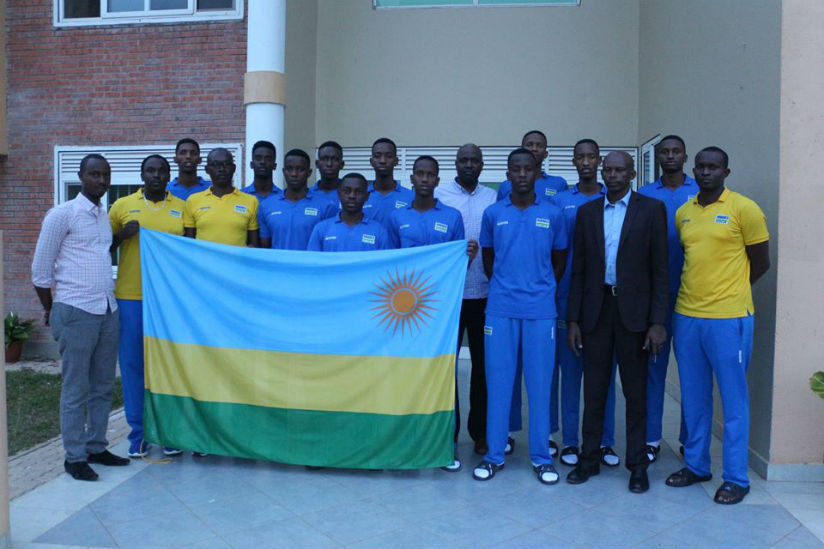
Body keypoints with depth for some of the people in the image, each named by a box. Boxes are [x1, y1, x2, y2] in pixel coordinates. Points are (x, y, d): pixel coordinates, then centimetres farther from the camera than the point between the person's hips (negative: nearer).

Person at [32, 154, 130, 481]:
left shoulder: (106, 215, 14)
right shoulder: (62, 214, -6)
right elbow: (40, 269, -3)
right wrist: (51, 310, 3)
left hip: (108, 311, 6)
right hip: (76, 312, -6)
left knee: (102, 386, 12)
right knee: (76, 389, 1)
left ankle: (96, 447, 24)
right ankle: (74, 456, 13)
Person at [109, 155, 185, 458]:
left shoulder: (182, 207, 7)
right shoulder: (122, 205, 7)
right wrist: (123, 234, -9)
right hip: (131, 297, 0)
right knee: (133, 363, 4)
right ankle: (138, 432, 16)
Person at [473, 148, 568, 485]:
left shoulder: (552, 215, 4)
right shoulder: (492, 214, 5)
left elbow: (559, 261, 15)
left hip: (540, 311, 0)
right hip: (500, 310, 0)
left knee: (540, 383, 5)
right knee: (498, 382, 5)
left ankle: (541, 457, 19)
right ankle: (494, 454, 18)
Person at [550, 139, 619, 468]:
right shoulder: (559, 201, 7)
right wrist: (556, 292, -3)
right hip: (569, 299, 0)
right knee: (569, 370, 5)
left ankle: (604, 442, 18)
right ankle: (570, 442, 16)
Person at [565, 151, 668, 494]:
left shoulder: (651, 209, 0)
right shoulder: (587, 211, 8)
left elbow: (660, 270, -3)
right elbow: (578, 270, 7)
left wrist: (658, 321, -9)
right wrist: (572, 319, 2)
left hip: (634, 312, -2)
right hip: (595, 311, 2)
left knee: (635, 391, 8)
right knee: (594, 390, 10)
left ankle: (637, 464, 21)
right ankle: (589, 458, 23)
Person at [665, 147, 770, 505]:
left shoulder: (744, 209, -5)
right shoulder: (682, 213, 9)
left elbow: (760, 263, 1)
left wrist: (728, 292, 7)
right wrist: (696, 291, 8)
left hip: (728, 318, -5)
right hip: (686, 317, 5)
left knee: (733, 399, 5)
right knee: (693, 398, 14)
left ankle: (736, 478, 17)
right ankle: (696, 465, 28)